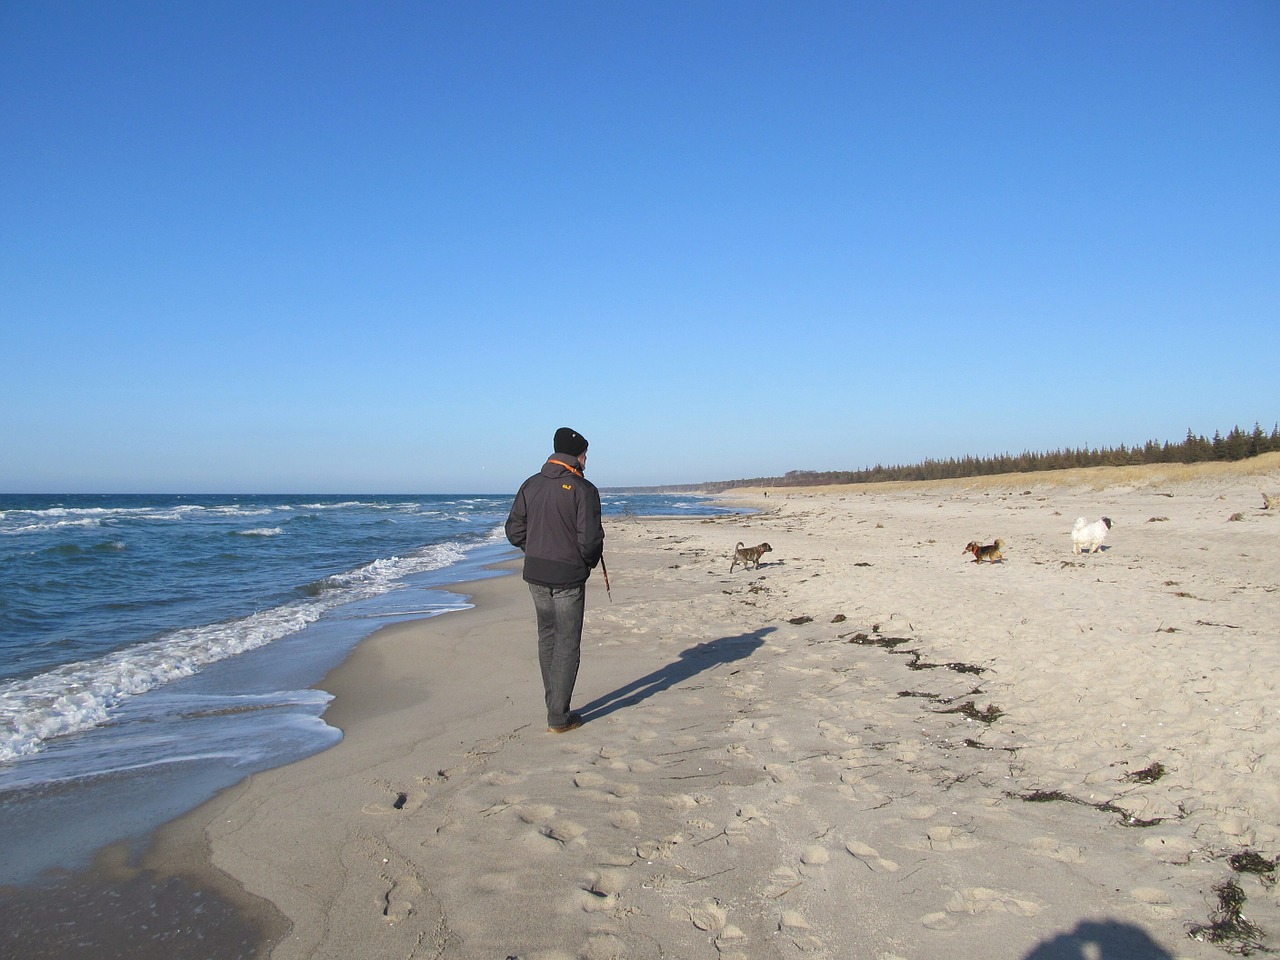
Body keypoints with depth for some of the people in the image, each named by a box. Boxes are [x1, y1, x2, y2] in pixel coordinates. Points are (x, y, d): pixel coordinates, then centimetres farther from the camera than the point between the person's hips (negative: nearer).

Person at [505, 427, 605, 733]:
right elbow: (590, 539, -17)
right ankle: (558, 718, 6)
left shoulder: (531, 485, 5)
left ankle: (555, 707, 26)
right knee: (567, 645, 3)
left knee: (547, 639, 18)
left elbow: (514, 532, 5)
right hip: (568, 577, -6)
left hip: (535, 573, 6)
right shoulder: (583, 489, -12)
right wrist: (588, 563, 4)